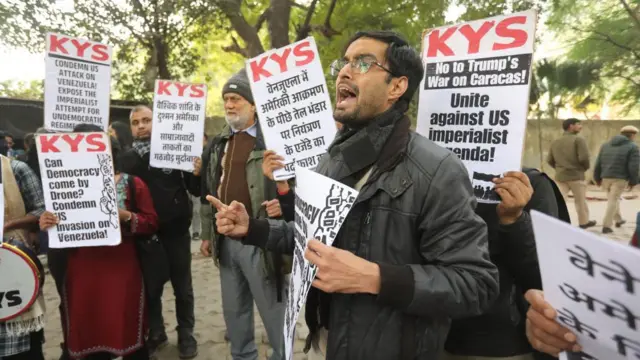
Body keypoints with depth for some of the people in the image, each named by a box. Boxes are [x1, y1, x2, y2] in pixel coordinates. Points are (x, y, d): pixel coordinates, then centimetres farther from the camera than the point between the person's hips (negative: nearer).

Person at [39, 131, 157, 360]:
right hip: (82, 270, 3)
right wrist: (47, 224, -10)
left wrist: (126, 216, -19)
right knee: (88, 333, 11)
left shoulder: (132, 184, -1)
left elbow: (151, 223, -3)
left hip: (121, 269, -3)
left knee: (126, 331, 4)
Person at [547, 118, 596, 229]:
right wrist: (585, 167, 2)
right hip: (576, 175, -4)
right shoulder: (578, 139, -8)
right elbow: (584, 158, -17)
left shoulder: (555, 142, 11)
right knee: (580, 200, 14)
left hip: (560, 176, 4)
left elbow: (549, 160, 10)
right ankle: (584, 222, 30)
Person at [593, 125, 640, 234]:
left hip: (605, 177, 5)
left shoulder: (606, 145, 12)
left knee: (613, 199, 23)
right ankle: (606, 226, -5)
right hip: (620, 178, -5)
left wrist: (597, 178, 16)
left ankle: (618, 220, 34)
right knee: (613, 201, -3)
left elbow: (598, 163, 11)